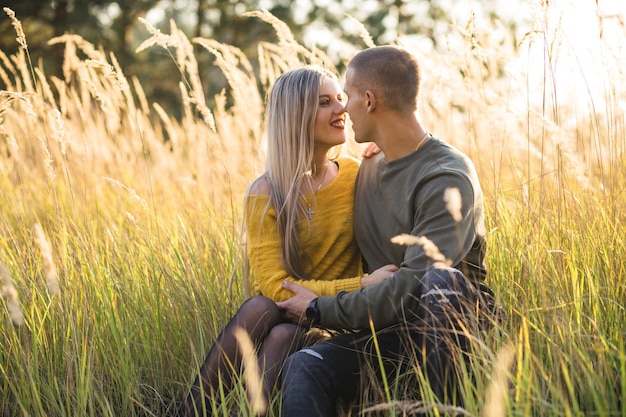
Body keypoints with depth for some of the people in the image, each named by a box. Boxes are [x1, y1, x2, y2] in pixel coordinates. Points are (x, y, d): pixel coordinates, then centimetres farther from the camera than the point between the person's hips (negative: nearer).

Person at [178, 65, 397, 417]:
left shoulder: (359, 175, 0)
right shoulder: (266, 195, -7)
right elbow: (276, 287, -14)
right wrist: (361, 285, -24)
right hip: (286, 314, 0)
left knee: (282, 337, -31)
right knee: (261, 308, -33)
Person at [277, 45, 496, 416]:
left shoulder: (447, 178, -13)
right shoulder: (369, 169, 13)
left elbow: (412, 286, -21)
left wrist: (320, 310, -13)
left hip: (456, 324, -5)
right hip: (388, 327, 5)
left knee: (439, 279, -39)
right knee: (304, 367, -25)